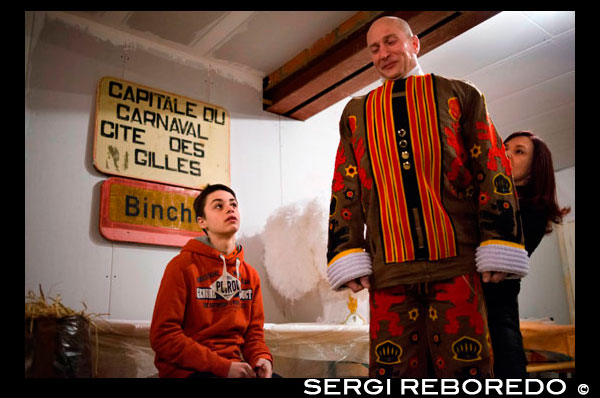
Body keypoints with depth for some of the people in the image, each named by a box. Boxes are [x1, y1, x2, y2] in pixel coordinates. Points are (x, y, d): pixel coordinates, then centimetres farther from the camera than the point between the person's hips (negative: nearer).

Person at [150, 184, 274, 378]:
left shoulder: (250, 274, 11)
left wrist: (262, 358, -9)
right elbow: (163, 336, -11)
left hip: (235, 366, 5)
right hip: (189, 369, -5)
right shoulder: (182, 266, -6)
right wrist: (223, 366, -17)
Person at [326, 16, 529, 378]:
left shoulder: (460, 95, 12)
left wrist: (498, 249, -4)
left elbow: (493, 169, 5)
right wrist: (349, 257, 1)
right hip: (388, 267, 2)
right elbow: (345, 186, 12)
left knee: (464, 362, 0)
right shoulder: (356, 113, 17)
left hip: (456, 259, -1)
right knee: (394, 365, 4)